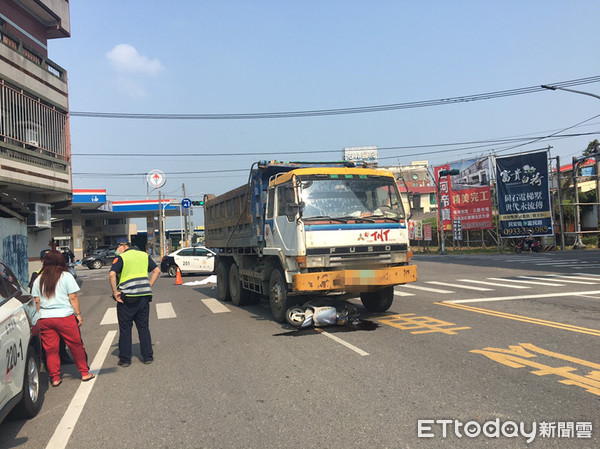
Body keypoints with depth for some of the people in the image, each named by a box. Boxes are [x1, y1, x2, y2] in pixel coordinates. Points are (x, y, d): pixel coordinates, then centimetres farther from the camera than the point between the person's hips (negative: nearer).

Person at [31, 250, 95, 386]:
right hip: (65, 316, -3)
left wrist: (39, 317, 16)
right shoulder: (66, 276, -2)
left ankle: (55, 378, 13)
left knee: (50, 349, 8)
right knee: (76, 346, 7)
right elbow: (73, 297, -4)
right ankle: (84, 373, 14)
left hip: (44, 319, 4)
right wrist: (78, 314, 1)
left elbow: (37, 302, 9)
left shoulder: (38, 280, 8)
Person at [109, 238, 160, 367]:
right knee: (144, 327, 14)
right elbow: (157, 271, 12)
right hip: (144, 296, 4)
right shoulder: (144, 255, 12)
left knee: (125, 329, 8)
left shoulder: (121, 258, -4)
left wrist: (115, 292, -11)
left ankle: (125, 359, 13)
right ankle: (148, 356, 16)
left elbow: (112, 274, -19)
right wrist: (148, 286, 11)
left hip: (127, 298, -4)